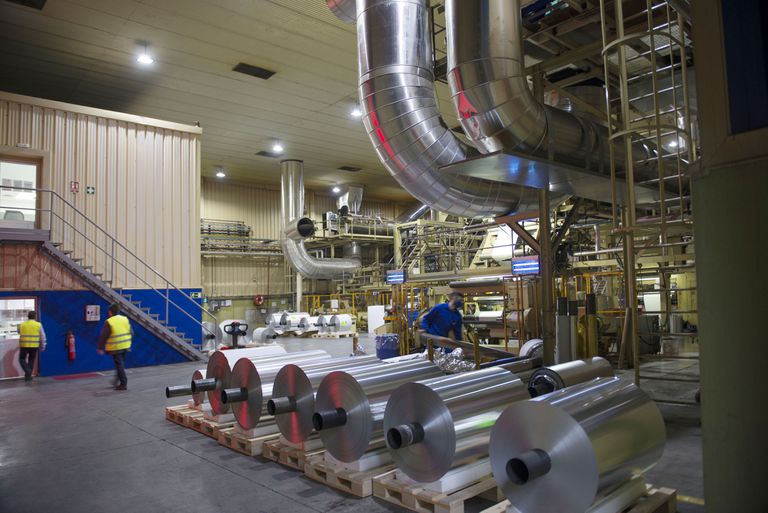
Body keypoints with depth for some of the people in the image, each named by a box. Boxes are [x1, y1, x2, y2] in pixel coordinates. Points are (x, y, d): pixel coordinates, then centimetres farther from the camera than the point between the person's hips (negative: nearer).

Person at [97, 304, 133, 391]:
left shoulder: (108, 322, -12)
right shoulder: (125, 319, 5)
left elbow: (103, 336, -9)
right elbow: (131, 333, 11)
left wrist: (100, 348, 0)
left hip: (115, 348, -5)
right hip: (125, 347, 6)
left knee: (119, 365, -1)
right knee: (121, 364, 19)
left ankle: (123, 384, 1)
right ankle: (118, 380, 28)